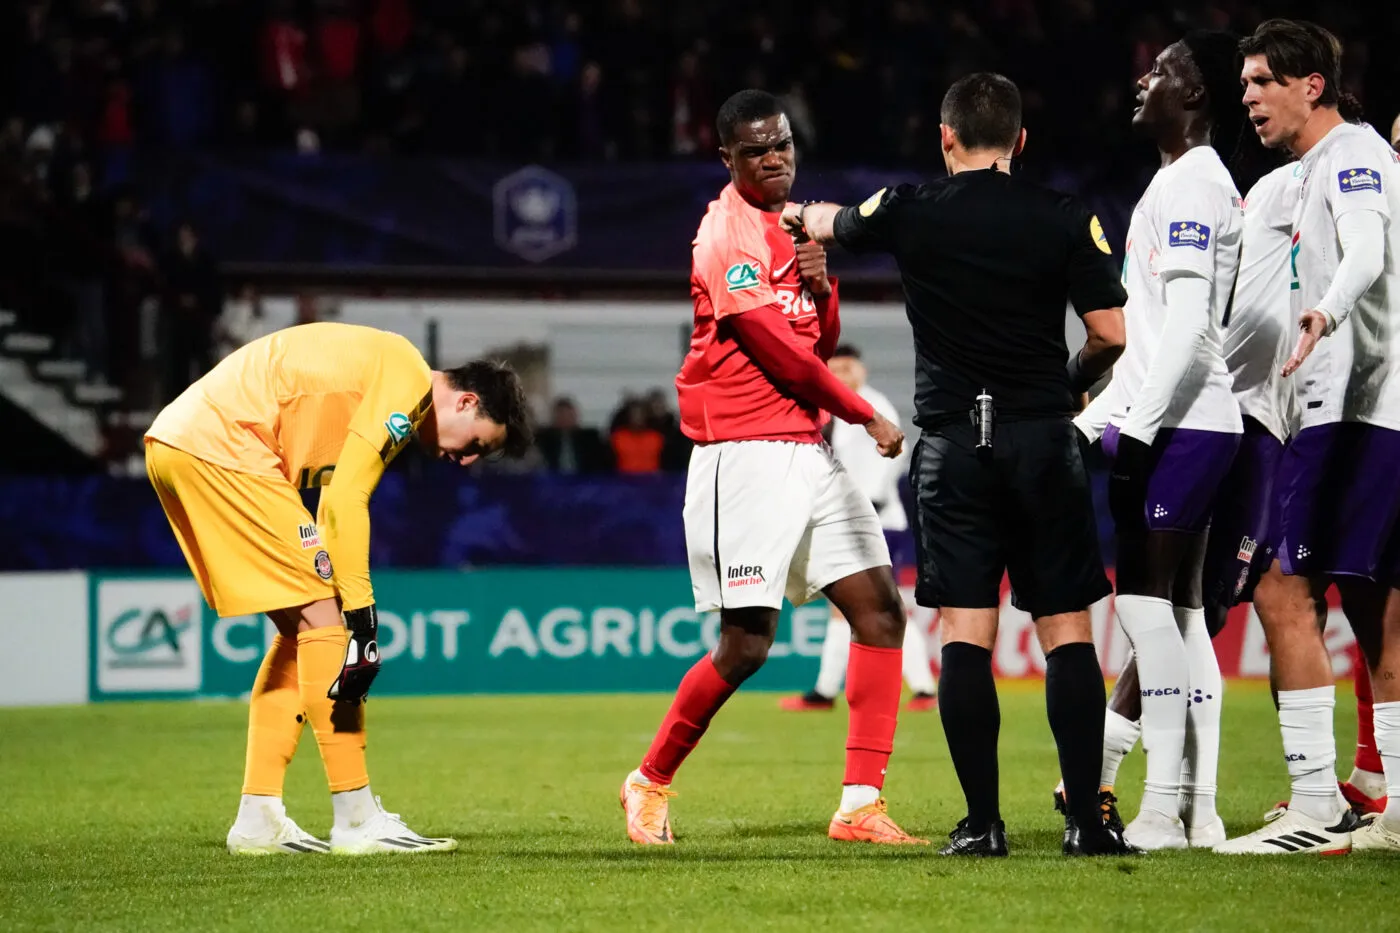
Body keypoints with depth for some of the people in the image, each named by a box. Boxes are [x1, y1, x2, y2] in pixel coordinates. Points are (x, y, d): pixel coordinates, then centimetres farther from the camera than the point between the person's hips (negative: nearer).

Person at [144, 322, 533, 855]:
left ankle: (258, 819, 13)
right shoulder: (408, 380, -8)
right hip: (220, 449, -10)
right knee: (323, 613, -8)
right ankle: (357, 820, -7)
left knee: (300, 627, 13)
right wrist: (362, 620, -14)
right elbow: (345, 502, -16)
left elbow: (332, 506, 19)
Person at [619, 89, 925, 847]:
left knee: (880, 611, -1)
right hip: (745, 454, -8)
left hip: (807, 452, 8)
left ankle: (861, 805, 0)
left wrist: (823, 287, -1)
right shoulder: (726, 235, -11)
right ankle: (650, 780, 12)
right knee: (746, 643, -9)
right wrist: (867, 417, -7)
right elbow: (781, 353, -15)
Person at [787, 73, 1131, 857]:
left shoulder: (912, 211, 1)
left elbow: (830, 224, 22)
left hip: (954, 442, 0)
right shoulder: (1067, 220, -2)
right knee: (1067, 629, 3)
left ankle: (983, 821, -4)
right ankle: (1087, 817, -1)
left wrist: (801, 216, 46)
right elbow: (1112, 334, -4)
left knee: (965, 634, 0)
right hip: (1043, 439, 0)